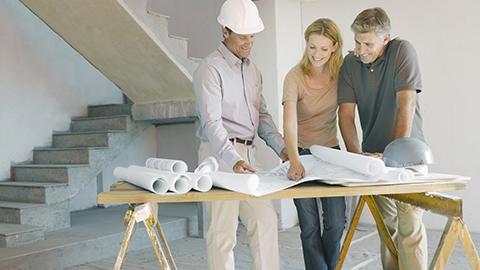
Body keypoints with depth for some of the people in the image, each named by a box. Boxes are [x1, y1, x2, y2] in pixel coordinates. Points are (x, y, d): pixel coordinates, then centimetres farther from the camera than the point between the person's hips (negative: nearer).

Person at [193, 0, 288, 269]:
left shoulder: (252, 69, 17)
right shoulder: (210, 69, -9)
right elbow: (211, 122, -17)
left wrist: (281, 146, 9)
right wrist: (234, 160, -29)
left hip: (249, 152, 8)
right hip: (220, 154, -7)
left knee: (266, 221, 8)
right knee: (223, 230, -4)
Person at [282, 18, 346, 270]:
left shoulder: (341, 71, -5)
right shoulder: (295, 77, -18)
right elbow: (289, 123, -30)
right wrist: (295, 162, -45)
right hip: (301, 153, -3)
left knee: (337, 223, 2)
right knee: (310, 226, -5)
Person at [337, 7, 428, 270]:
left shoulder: (402, 51, -10)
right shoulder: (350, 63, 0)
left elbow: (406, 105, -18)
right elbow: (346, 113, -4)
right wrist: (357, 155, -17)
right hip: (375, 155, 4)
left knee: (409, 223, -10)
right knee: (387, 224, 9)